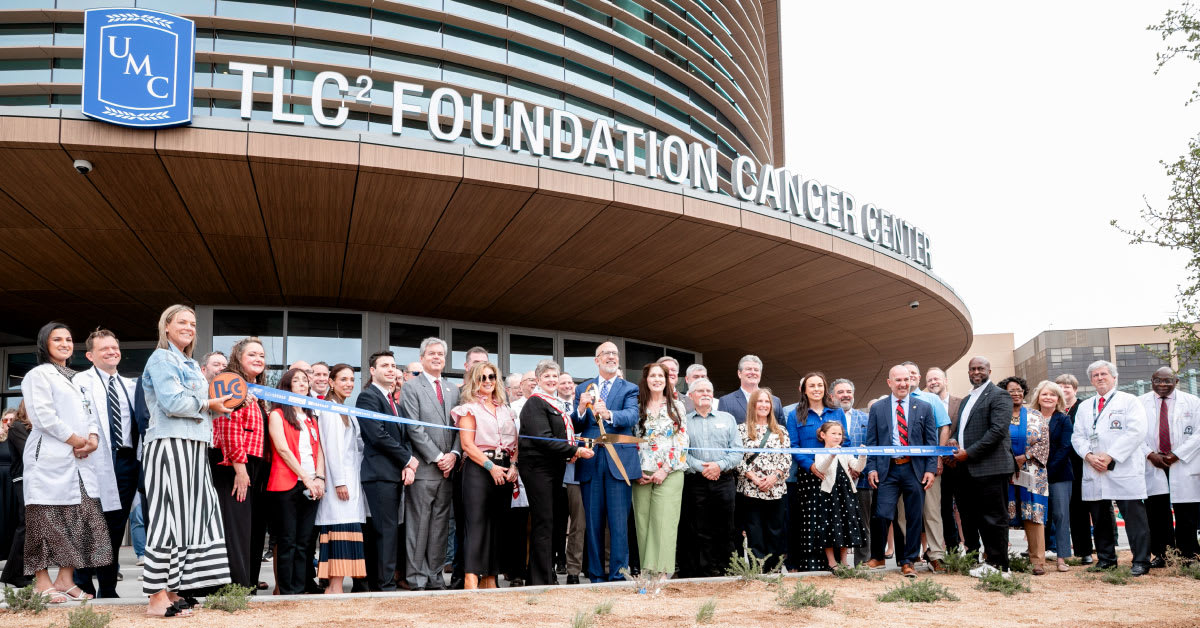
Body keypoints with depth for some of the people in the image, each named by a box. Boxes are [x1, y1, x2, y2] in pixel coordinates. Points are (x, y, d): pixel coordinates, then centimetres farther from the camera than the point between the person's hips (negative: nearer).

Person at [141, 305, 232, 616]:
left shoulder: (191, 365, 24)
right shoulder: (161, 358, -3)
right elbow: (173, 403, -15)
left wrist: (222, 404, 9)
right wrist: (209, 405, -4)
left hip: (193, 447, 9)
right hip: (170, 445, -9)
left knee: (189, 517, 7)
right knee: (169, 517, -9)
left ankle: (171, 591, 12)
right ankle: (157, 597, -7)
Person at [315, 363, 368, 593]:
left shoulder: (345, 411, 21)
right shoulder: (329, 409, -7)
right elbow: (331, 447, -14)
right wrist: (339, 482, -18)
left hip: (351, 479, 9)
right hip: (340, 480, -9)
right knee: (341, 533, -13)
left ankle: (333, 588, 4)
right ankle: (335, 588, -15)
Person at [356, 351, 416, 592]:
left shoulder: (393, 400, 21)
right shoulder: (368, 396, -6)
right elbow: (378, 435, -15)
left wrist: (407, 466, 0)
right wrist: (408, 460, -8)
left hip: (396, 474, 8)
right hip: (380, 473, -8)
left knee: (380, 532, 8)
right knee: (387, 531, -10)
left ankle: (376, 583, 10)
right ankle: (386, 585, -8)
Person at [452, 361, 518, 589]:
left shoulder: (505, 409, 19)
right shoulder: (469, 408, 2)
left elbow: (514, 442, 18)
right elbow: (467, 444, -7)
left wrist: (513, 465, 0)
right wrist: (491, 466, -15)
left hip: (503, 471, 6)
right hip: (478, 468, -6)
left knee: (497, 523, 5)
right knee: (476, 521, -13)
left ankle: (489, 578, 9)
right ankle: (471, 578, -18)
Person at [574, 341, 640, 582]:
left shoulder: (630, 389, 8)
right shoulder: (583, 389, 14)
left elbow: (632, 416, -12)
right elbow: (575, 428, 6)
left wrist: (608, 414, -31)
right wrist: (581, 410, -15)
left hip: (619, 461, -2)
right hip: (590, 462, 2)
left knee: (619, 522, -4)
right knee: (593, 522, 6)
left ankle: (618, 575, 2)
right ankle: (596, 575, 13)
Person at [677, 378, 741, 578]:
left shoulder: (727, 418, 14)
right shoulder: (683, 421, 10)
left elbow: (737, 451, 6)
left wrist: (720, 465, -10)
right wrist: (700, 467, -14)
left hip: (724, 482, 1)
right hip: (695, 484, -1)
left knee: (724, 533, 1)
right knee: (700, 533, -2)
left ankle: (721, 573, 7)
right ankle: (705, 574, 3)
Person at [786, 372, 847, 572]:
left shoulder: (838, 413, 15)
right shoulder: (795, 416, 9)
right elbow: (793, 446, 1)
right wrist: (810, 465, -14)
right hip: (808, 474, -2)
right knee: (811, 518, -6)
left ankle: (832, 560, 5)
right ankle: (810, 562, -3)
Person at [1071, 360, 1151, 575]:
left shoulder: (1129, 401, 3)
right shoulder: (1085, 407, 19)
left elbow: (1136, 432, -9)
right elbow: (1077, 436, 13)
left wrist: (1109, 457, -14)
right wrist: (1089, 456, -7)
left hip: (1124, 471, -5)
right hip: (1094, 473, 5)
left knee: (1134, 516, -5)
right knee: (1100, 517, 9)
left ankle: (1141, 561, 0)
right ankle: (1106, 558, 19)